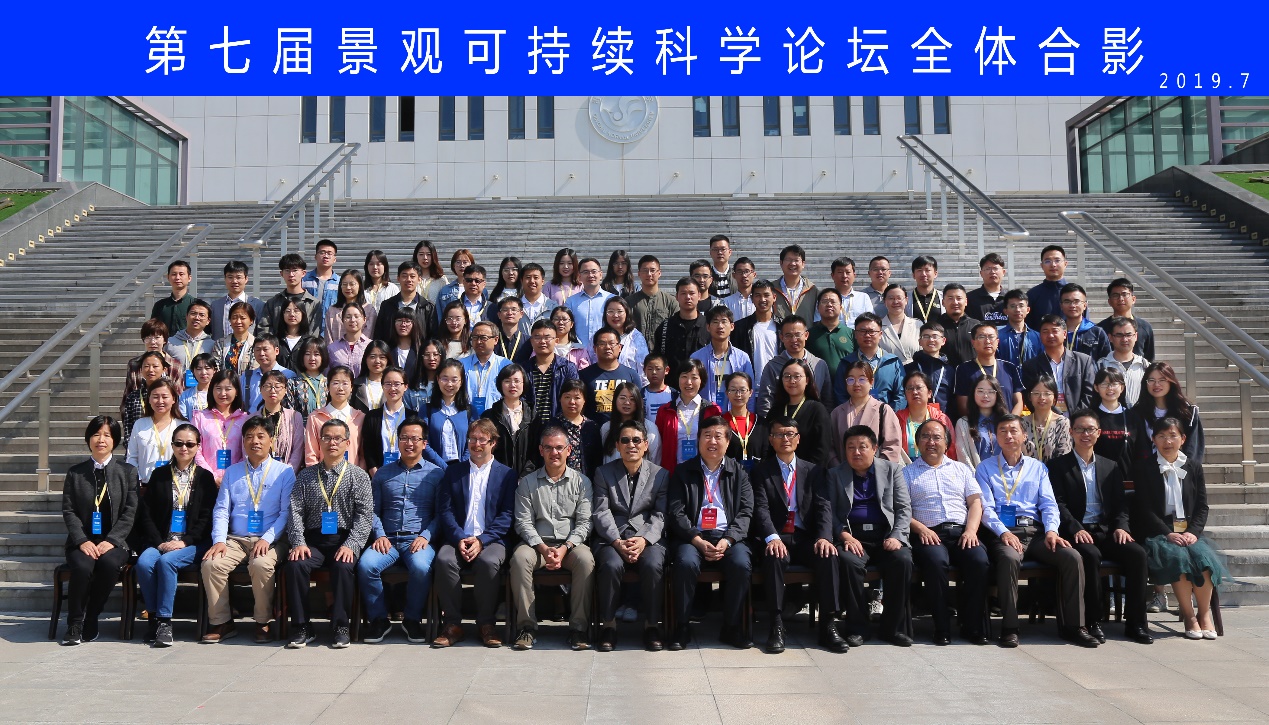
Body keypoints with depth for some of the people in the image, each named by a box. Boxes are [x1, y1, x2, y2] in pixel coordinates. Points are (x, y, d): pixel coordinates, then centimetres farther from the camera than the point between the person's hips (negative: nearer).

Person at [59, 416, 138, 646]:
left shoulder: (127, 471, 8)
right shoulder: (75, 473, 12)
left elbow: (130, 512, 1)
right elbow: (68, 511, 4)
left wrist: (111, 541, -12)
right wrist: (82, 541, -12)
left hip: (114, 541, -1)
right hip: (83, 541, 1)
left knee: (109, 563, -33)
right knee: (82, 566, -31)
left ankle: (91, 620, -14)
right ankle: (74, 625, -12)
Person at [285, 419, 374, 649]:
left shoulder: (358, 476, 6)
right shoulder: (305, 476, 13)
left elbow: (365, 515, -3)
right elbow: (296, 512, 5)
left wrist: (351, 545, -16)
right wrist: (299, 542, -11)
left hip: (345, 540, -2)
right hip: (313, 540, 2)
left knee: (343, 566, -32)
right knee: (295, 564, -27)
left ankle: (340, 627, -16)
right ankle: (302, 627, -15)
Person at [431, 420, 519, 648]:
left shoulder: (506, 474, 10)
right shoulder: (453, 472, 16)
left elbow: (507, 515, 0)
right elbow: (444, 510, 6)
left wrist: (482, 540, -13)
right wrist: (459, 539, -12)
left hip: (490, 540, -2)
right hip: (458, 538, 2)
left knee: (489, 562, -34)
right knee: (444, 560, -30)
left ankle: (486, 624, -18)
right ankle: (452, 624, -18)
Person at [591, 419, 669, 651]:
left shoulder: (660, 474, 10)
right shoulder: (603, 472, 10)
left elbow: (660, 515, 2)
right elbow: (601, 513, 0)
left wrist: (644, 540, -16)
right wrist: (617, 542, -16)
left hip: (648, 538, 0)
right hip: (612, 538, 0)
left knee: (652, 565, -31)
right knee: (611, 565, -32)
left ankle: (651, 625, -13)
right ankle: (608, 625, -14)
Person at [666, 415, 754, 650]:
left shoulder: (738, 472, 14)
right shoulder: (683, 472, 11)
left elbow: (745, 512, 5)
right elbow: (676, 513, 2)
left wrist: (727, 540, -12)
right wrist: (698, 541, -13)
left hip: (729, 536, 1)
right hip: (693, 536, -1)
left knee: (742, 564, -30)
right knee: (685, 563, -33)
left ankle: (732, 627, -11)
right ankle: (681, 628, -16)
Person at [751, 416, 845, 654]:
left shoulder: (813, 471, 16)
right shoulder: (761, 471, 9)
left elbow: (823, 507, 3)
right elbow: (761, 508, -6)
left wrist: (823, 537, -17)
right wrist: (772, 537, -25)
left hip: (806, 539, 2)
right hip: (776, 538, -2)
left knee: (828, 556, -29)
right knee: (774, 556, -35)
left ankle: (827, 625, -22)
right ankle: (777, 626, -30)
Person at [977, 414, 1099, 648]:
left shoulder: (1037, 467, 21)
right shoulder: (986, 468, 11)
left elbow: (1049, 504, 11)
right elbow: (986, 507, 0)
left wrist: (1051, 530, -9)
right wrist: (1003, 532, -18)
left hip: (1036, 531, 4)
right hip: (1005, 532, -3)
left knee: (1073, 557, -23)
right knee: (1009, 558, -37)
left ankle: (1073, 626, -13)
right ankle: (1009, 627, -28)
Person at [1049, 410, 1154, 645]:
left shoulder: (1110, 467, 20)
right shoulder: (1058, 465, 6)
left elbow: (1120, 503, 14)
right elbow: (1058, 503, -4)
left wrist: (1121, 526, -6)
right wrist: (1075, 529, -19)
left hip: (1106, 531, 4)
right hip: (1076, 533, -4)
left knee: (1137, 553, -24)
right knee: (1091, 555, -35)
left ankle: (1135, 622, -16)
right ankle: (1094, 620, -22)